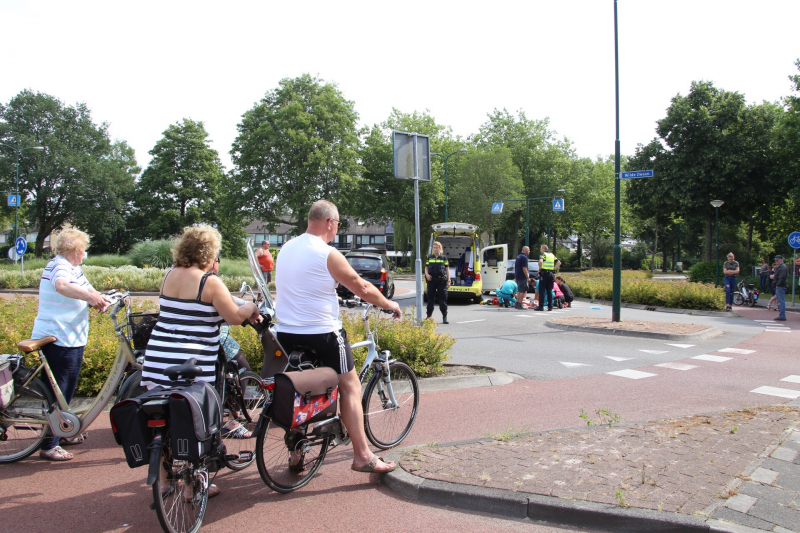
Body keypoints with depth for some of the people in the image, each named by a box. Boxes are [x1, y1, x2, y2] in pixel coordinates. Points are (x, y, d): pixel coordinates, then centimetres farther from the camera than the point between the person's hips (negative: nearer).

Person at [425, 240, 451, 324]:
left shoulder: (443, 258, 6)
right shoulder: (429, 257, 11)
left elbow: (447, 269, 7)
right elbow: (426, 268, 16)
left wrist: (448, 280, -1)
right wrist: (427, 274, -5)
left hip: (441, 281, -2)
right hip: (431, 280, 2)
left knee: (443, 299, -2)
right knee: (430, 298, 7)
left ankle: (444, 317, 3)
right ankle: (429, 315, 18)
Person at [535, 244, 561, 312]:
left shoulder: (543, 254, -4)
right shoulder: (552, 255, 17)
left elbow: (540, 261, -23)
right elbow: (559, 263, 14)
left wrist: (539, 269, -10)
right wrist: (554, 269, 11)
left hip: (544, 274, -6)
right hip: (551, 274, 6)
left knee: (541, 291, -3)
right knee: (550, 291, 9)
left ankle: (541, 306, -5)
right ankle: (550, 306, 8)